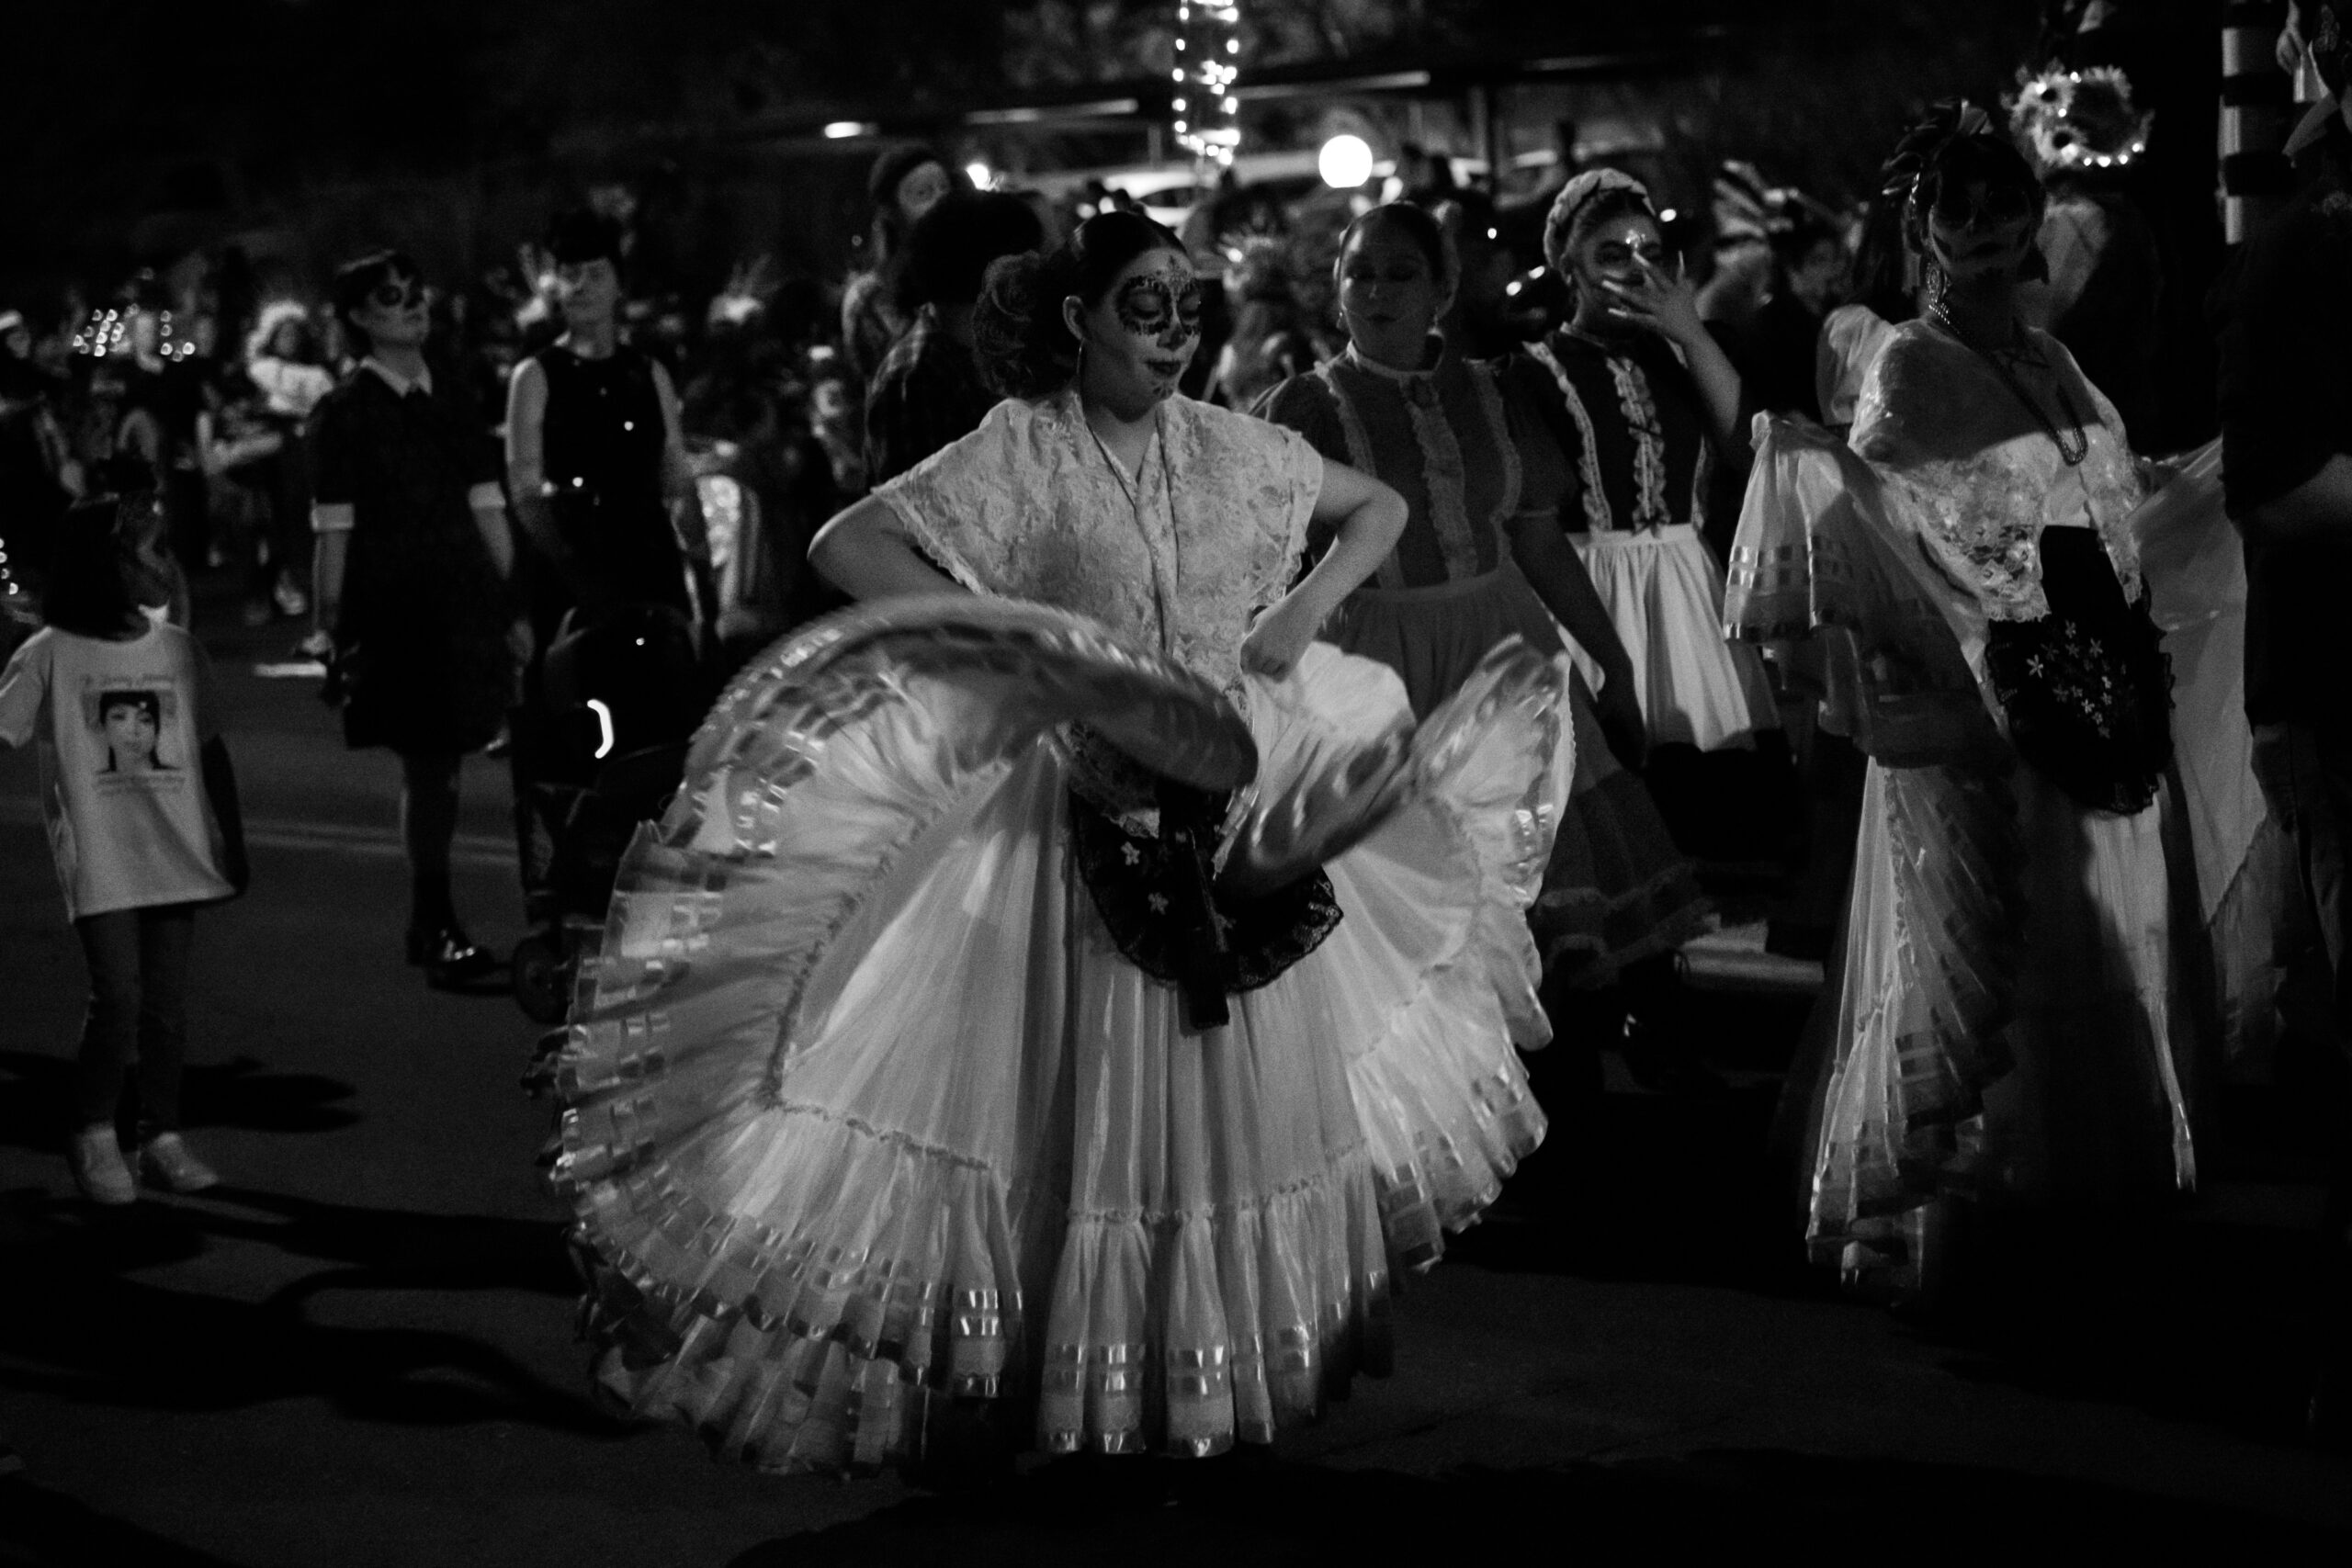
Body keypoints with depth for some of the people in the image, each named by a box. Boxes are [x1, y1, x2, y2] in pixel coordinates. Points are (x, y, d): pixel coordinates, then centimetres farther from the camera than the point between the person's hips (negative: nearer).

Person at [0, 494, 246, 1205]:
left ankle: (162, 1136, 15)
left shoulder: (177, 648, 8)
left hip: (177, 853, 3)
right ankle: (93, 1134, 8)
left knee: (167, 1001, 5)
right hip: (100, 859, -3)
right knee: (118, 997, -10)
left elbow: (211, 752, 13)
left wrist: (233, 843, 13)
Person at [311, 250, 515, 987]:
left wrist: (515, 602, 10)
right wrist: (331, 629, -9)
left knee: (442, 761, 10)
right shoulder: (344, 413, -2)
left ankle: (428, 925, 22)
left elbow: (488, 511, 14)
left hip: (464, 600, 5)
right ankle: (437, 931, -2)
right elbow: (334, 532, -6)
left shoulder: (451, 402, 14)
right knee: (425, 764, -7)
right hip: (391, 608, -5)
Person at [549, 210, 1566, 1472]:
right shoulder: (1018, 455, -6)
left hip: (1249, 814, 4)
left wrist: (1310, 601, -1)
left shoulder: (1234, 450, 6)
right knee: (1104, 1093, 1)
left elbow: (1380, 506, 18)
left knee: (1255, 1083, 8)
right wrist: (1013, 632, -22)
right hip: (1095, 822, -4)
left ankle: (1248, 1351, 21)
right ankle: (1100, 1373, 13)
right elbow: (843, 545, -13)